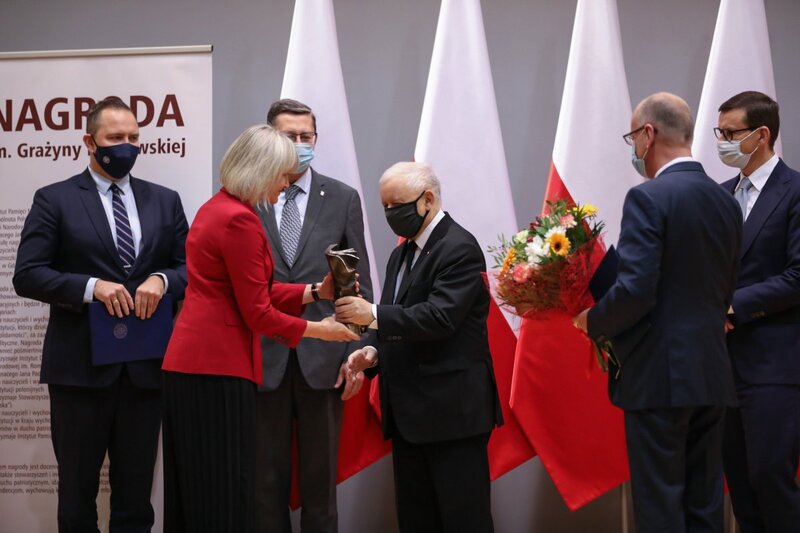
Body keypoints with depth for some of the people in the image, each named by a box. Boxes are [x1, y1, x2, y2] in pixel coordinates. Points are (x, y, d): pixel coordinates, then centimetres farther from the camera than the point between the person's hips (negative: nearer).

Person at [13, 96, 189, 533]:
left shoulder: (165, 201, 11)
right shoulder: (55, 200, 1)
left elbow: (191, 267, 8)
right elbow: (27, 275, -6)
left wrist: (162, 280, -13)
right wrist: (91, 287, -19)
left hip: (145, 365, 3)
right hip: (80, 365, -3)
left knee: (136, 491, 10)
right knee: (77, 489, 7)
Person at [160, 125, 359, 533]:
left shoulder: (217, 208, 14)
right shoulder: (240, 220, -16)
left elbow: (252, 291, 15)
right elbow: (257, 313, -14)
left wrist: (316, 292, 10)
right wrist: (319, 330, -2)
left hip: (191, 362, 10)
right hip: (217, 366, -10)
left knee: (199, 489, 13)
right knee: (224, 490, -4)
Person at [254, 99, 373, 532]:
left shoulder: (343, 199, 5)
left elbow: (359, 282, 5)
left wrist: (356, 351, -2)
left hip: (322, 355, 1)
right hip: (263, 356, -1)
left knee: (320, 476, 8)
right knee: (267, 477, 7)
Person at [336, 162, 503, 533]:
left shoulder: (459, 248, -11)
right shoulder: (402, 253, 17)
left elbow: (440, 318, -22)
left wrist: (373, 314, -23)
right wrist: (374, 352, 4)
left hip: (452, 408, -9)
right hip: (409, 412, 9)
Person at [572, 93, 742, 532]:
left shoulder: (648, 198, -13)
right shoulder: (726, 203, 11)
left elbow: (634, 290, -20)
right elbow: (722, 293, 15)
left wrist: (592, 323, -2)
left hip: (660, 376, -7)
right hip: (712, 375, 7)